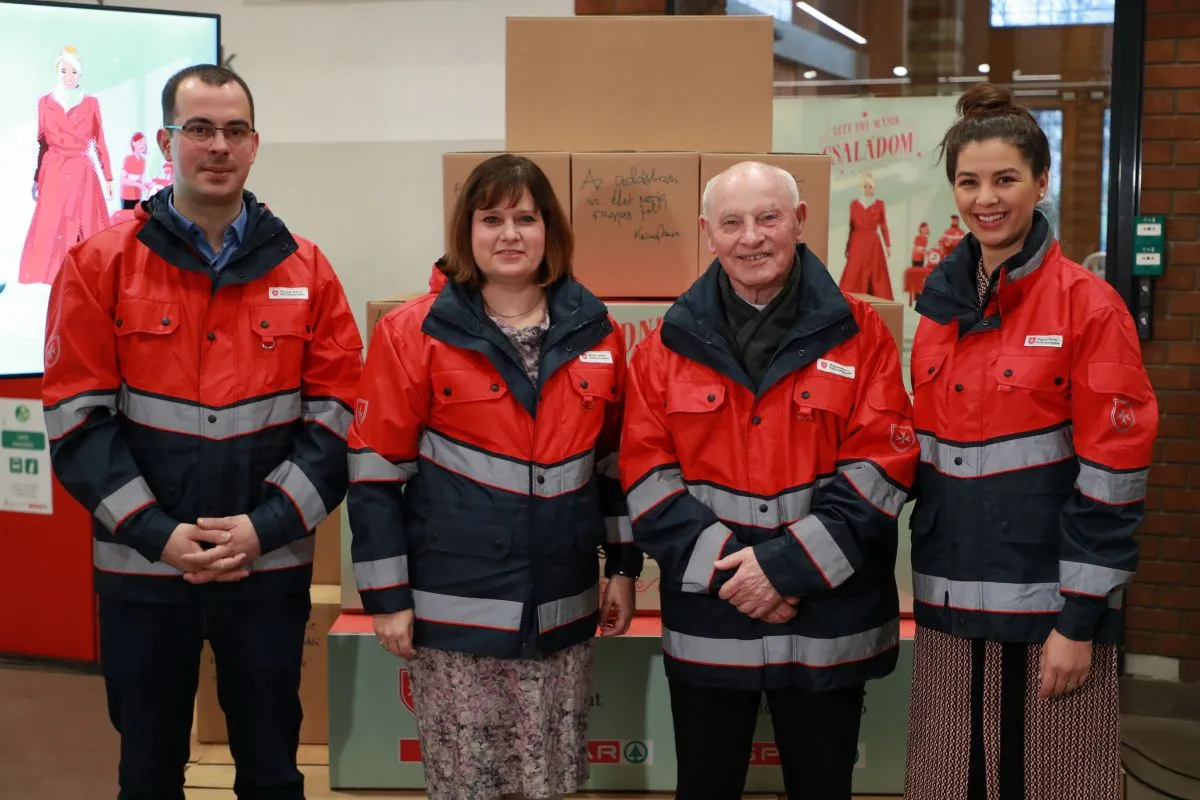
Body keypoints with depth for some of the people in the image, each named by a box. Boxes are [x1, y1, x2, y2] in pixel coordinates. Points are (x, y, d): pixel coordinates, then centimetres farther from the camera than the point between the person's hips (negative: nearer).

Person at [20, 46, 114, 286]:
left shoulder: (90, 103, 6)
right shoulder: (45, 102, 7)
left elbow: (100, 142, 6)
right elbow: (43, 143, 9)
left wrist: (108, 177, 4)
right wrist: (37, 178, 8)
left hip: (83, 174, 0)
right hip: (54, 174, 0)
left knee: (86, 226, -3)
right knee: (51, 229, -2)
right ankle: (50, 279, 2)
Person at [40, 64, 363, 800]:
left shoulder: (306, 270, 2)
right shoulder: (99, 264, -2)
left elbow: (338, 416, -2)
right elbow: (78, 419, -6)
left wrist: (265, 526, -13)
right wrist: (157, 533, -15)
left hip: (271, 567, 1)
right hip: (142, 567, -1)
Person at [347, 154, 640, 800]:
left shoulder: (594, 330, 5)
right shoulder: (413, 333, -7)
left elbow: (618, 460, 13)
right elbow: (376, 472, -5)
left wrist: (623, 567, 12)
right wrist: (386, 595, -7)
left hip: (562, 606, 3)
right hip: (453, 605, -3)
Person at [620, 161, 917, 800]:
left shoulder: (858, 334, -2)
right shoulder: (669, 343, 2)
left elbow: (880, 469, -9)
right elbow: (647, 478, -2)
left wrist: (788, 564, -17)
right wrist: (726, 567, -14)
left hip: (826, 624, -1)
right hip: (704, 624, 1)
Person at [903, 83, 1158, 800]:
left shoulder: (1089, 305, -9)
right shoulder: (942, 303, 8)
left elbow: (1112, 471, -11)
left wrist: (1080, 619, -13)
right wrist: (926, 579, 12)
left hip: (1049, 600, -5)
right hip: (953, 599, 5)